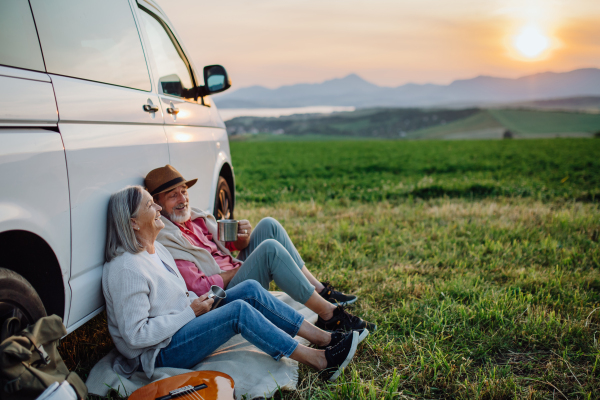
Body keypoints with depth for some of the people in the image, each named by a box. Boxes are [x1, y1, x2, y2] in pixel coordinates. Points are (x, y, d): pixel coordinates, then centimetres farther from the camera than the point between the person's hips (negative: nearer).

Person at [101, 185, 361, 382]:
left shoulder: (156, 249, 9)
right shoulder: (126, 269, -23)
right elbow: (136, 335, -25)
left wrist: (195, 300, 0)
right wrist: (191, 311, -20)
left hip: (184, 323, 10)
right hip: (159, 354, -10)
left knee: (250, 290, -6)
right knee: (239, 310, -26)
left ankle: (323, 338, -6)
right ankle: (318, 361, -19)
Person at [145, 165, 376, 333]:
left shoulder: (196, 218, 12)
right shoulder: (164, 239, -15)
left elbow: (233, 246, 15)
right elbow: (199, 288, -22)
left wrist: (243, 238, -8)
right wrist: (238, 269, -15)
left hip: (235, 275, 9)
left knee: (268, 225, -1)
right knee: (270, 249, -27)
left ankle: (321, 291, -4)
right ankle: (328, 315, -23)